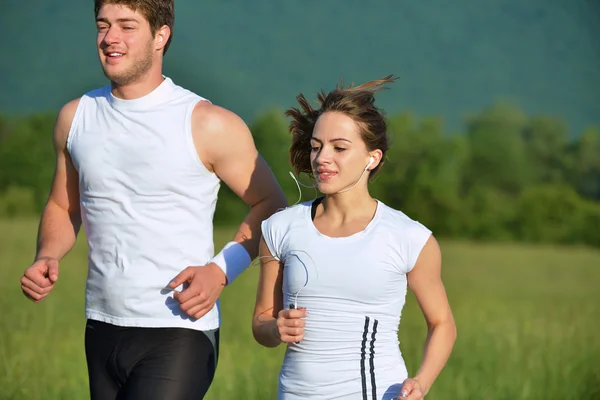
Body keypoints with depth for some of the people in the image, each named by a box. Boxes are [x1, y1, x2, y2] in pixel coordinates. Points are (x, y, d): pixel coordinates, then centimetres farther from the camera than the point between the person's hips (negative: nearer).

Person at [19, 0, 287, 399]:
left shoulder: (208, 124, -7)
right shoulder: (76, 117, 7)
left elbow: (270, 204, 2)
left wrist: (220, 272, -11)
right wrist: (47, 259, -1)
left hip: (180, 332, -5)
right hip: (102, 331, 6)